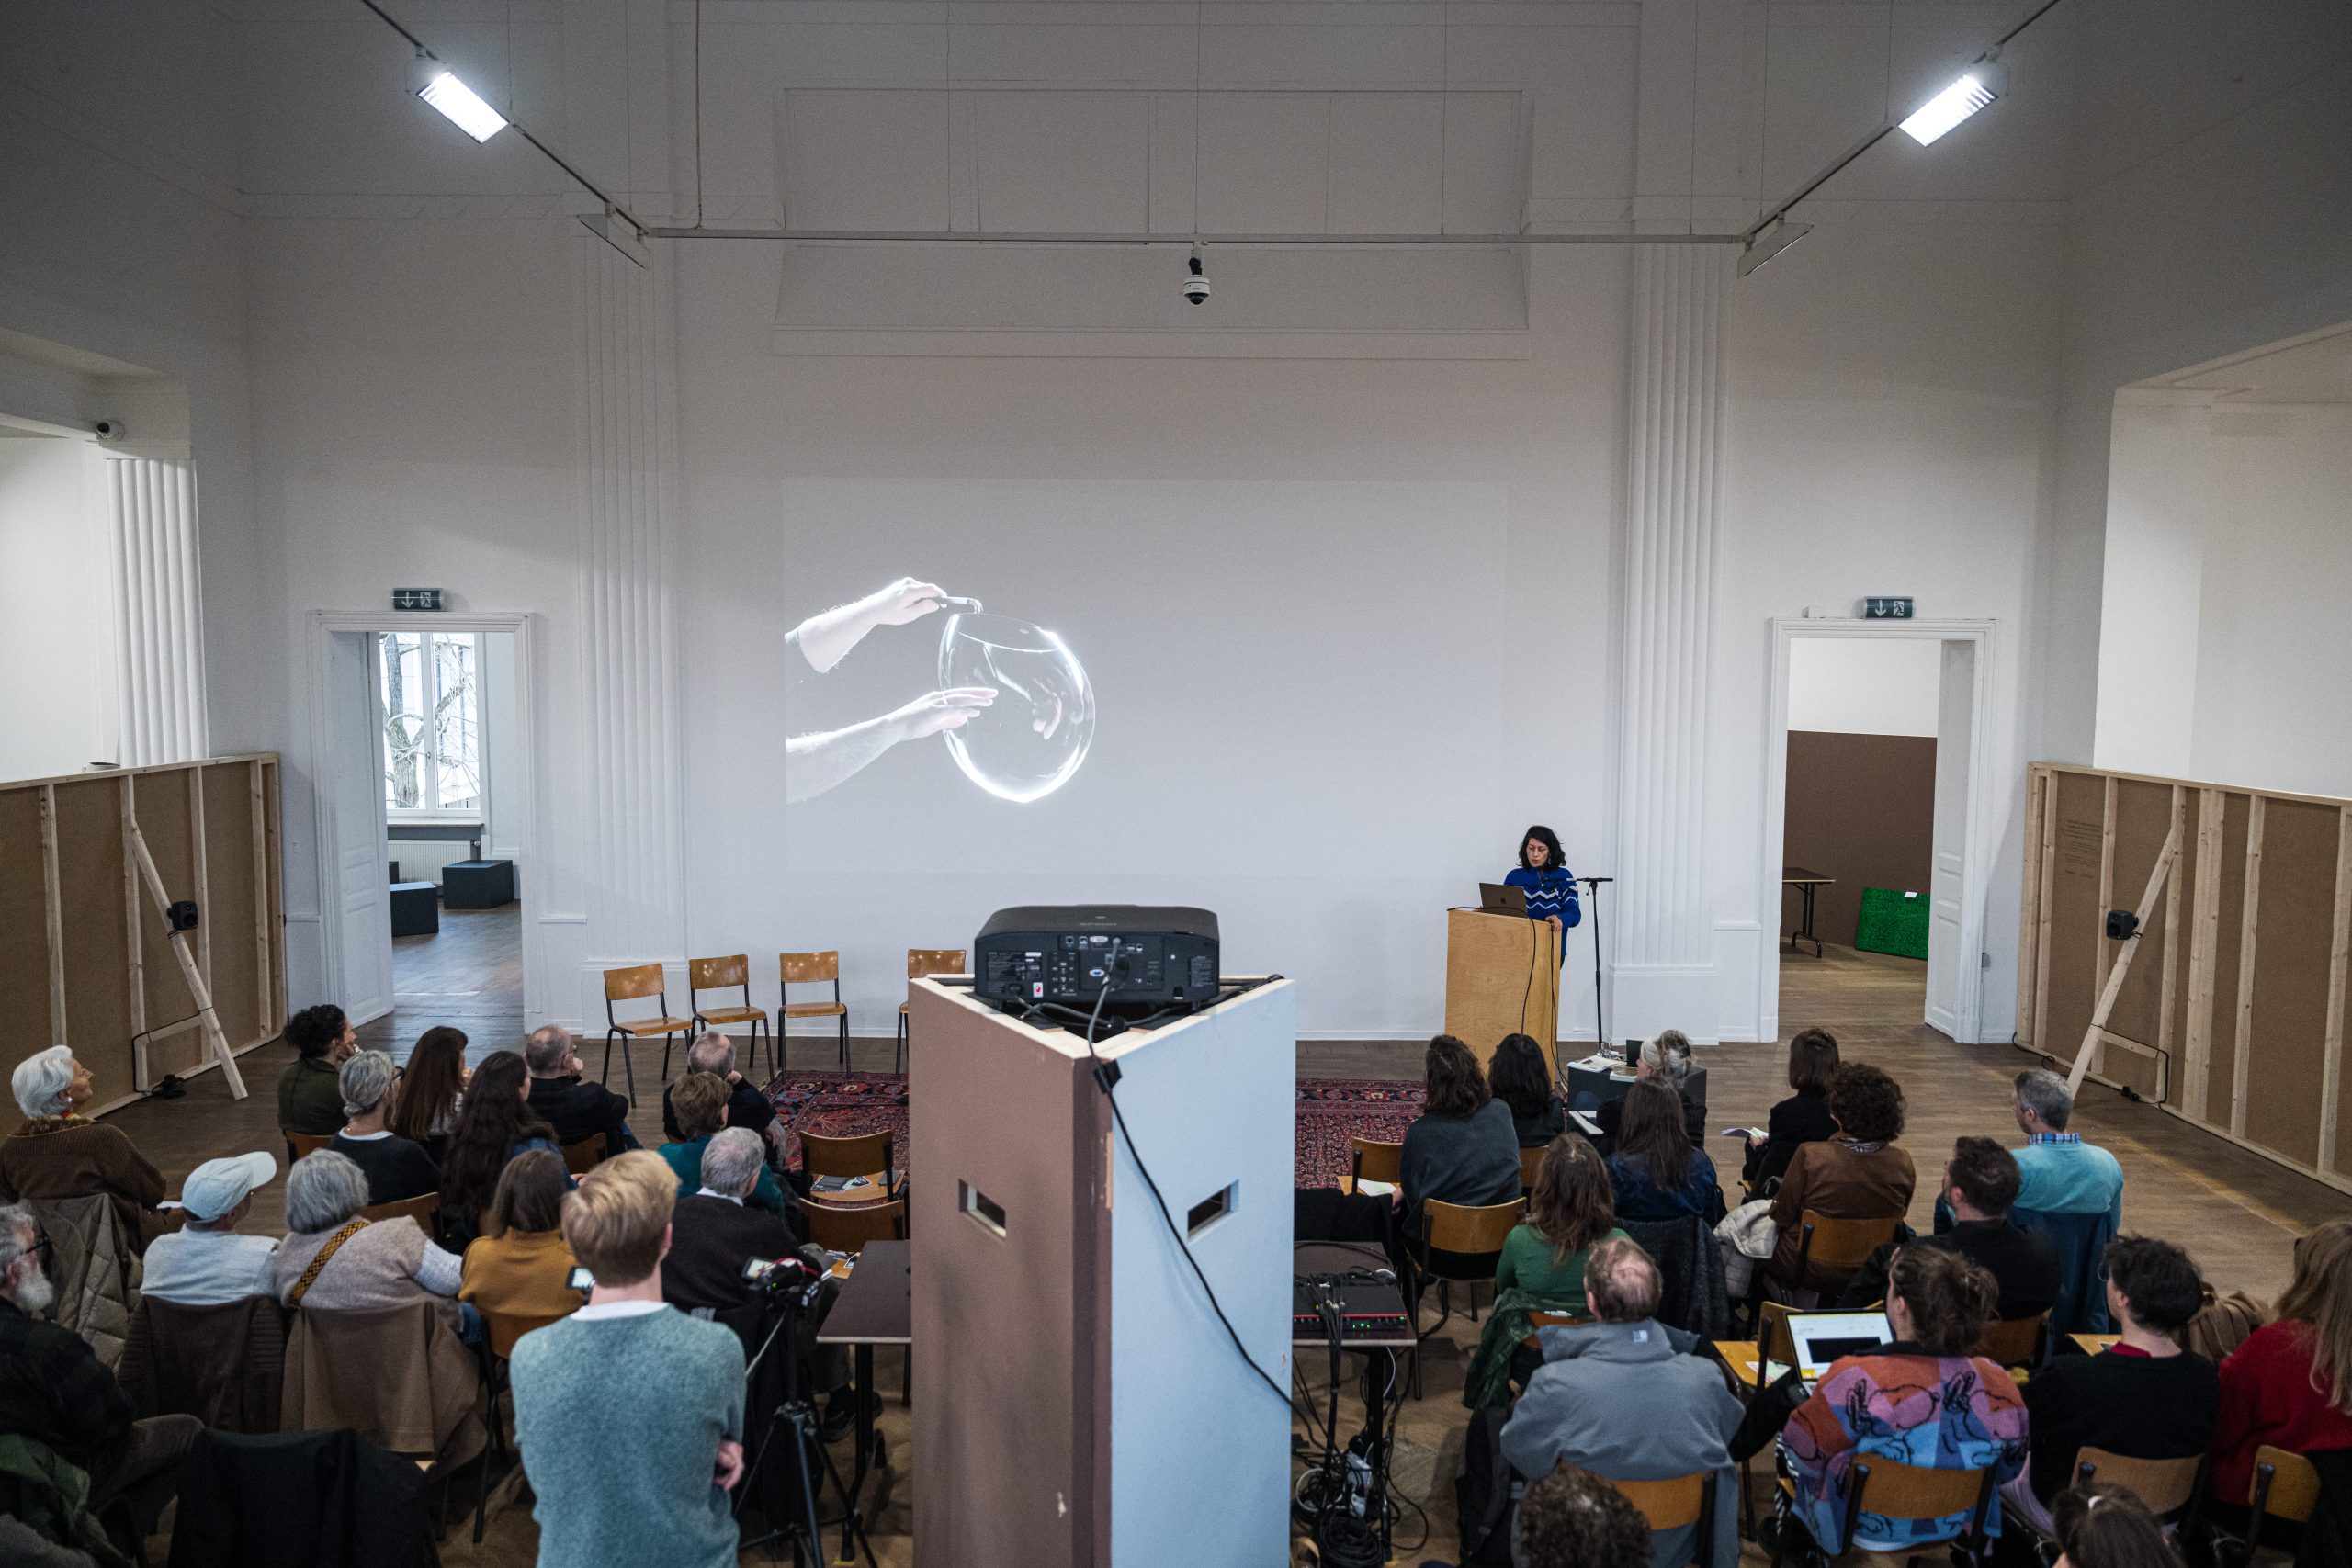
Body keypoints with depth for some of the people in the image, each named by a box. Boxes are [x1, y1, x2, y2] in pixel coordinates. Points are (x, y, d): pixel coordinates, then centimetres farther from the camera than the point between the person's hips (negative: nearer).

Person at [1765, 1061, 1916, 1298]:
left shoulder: (1810, 1156, -28)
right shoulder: (1902, 1163, -17)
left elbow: (1782, 1214, -15)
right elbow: (1898, 1216, 1)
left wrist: (1774, 1205, 8)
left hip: (1809, 1270, -4)